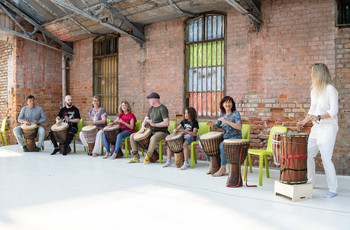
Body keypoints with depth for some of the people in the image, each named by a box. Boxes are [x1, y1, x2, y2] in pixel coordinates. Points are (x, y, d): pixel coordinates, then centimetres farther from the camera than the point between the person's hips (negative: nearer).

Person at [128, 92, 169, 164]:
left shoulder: (162, 108, -13)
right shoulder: (151, 109, 13)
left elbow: (166, 123, -22)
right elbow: (145, 119, 15)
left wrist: (154, 124, -29)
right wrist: (143, 127, -7)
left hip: (161, 132, -8)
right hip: (152, 131, 8)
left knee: (153, 138, -42)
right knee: (132, 136, 1)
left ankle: (147, 157, -23)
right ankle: (136, 157, 2)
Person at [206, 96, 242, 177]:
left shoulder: (235, 113, -9)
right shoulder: (222, 114, 9)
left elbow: (239, 127, -22)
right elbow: (216, 127, 12)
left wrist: (227, 121, -26)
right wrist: (212, 125, -12)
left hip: (235, 137, -7)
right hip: (225, 137, 7)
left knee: (222, 145, -34)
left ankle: (223, 168, -22)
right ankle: (211, 164, 10)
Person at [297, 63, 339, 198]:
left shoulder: (330, 89, -10)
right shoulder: (314, 90, 15)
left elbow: (334, 110, -18)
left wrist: (319, 117, -29)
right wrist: (304, 121, 16)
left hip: (328, 129, -8)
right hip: (316, 128, 8)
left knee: (326, 159, -10)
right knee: (308, 155, 9)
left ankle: (333, 189, 1)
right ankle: (310, 182, 25)